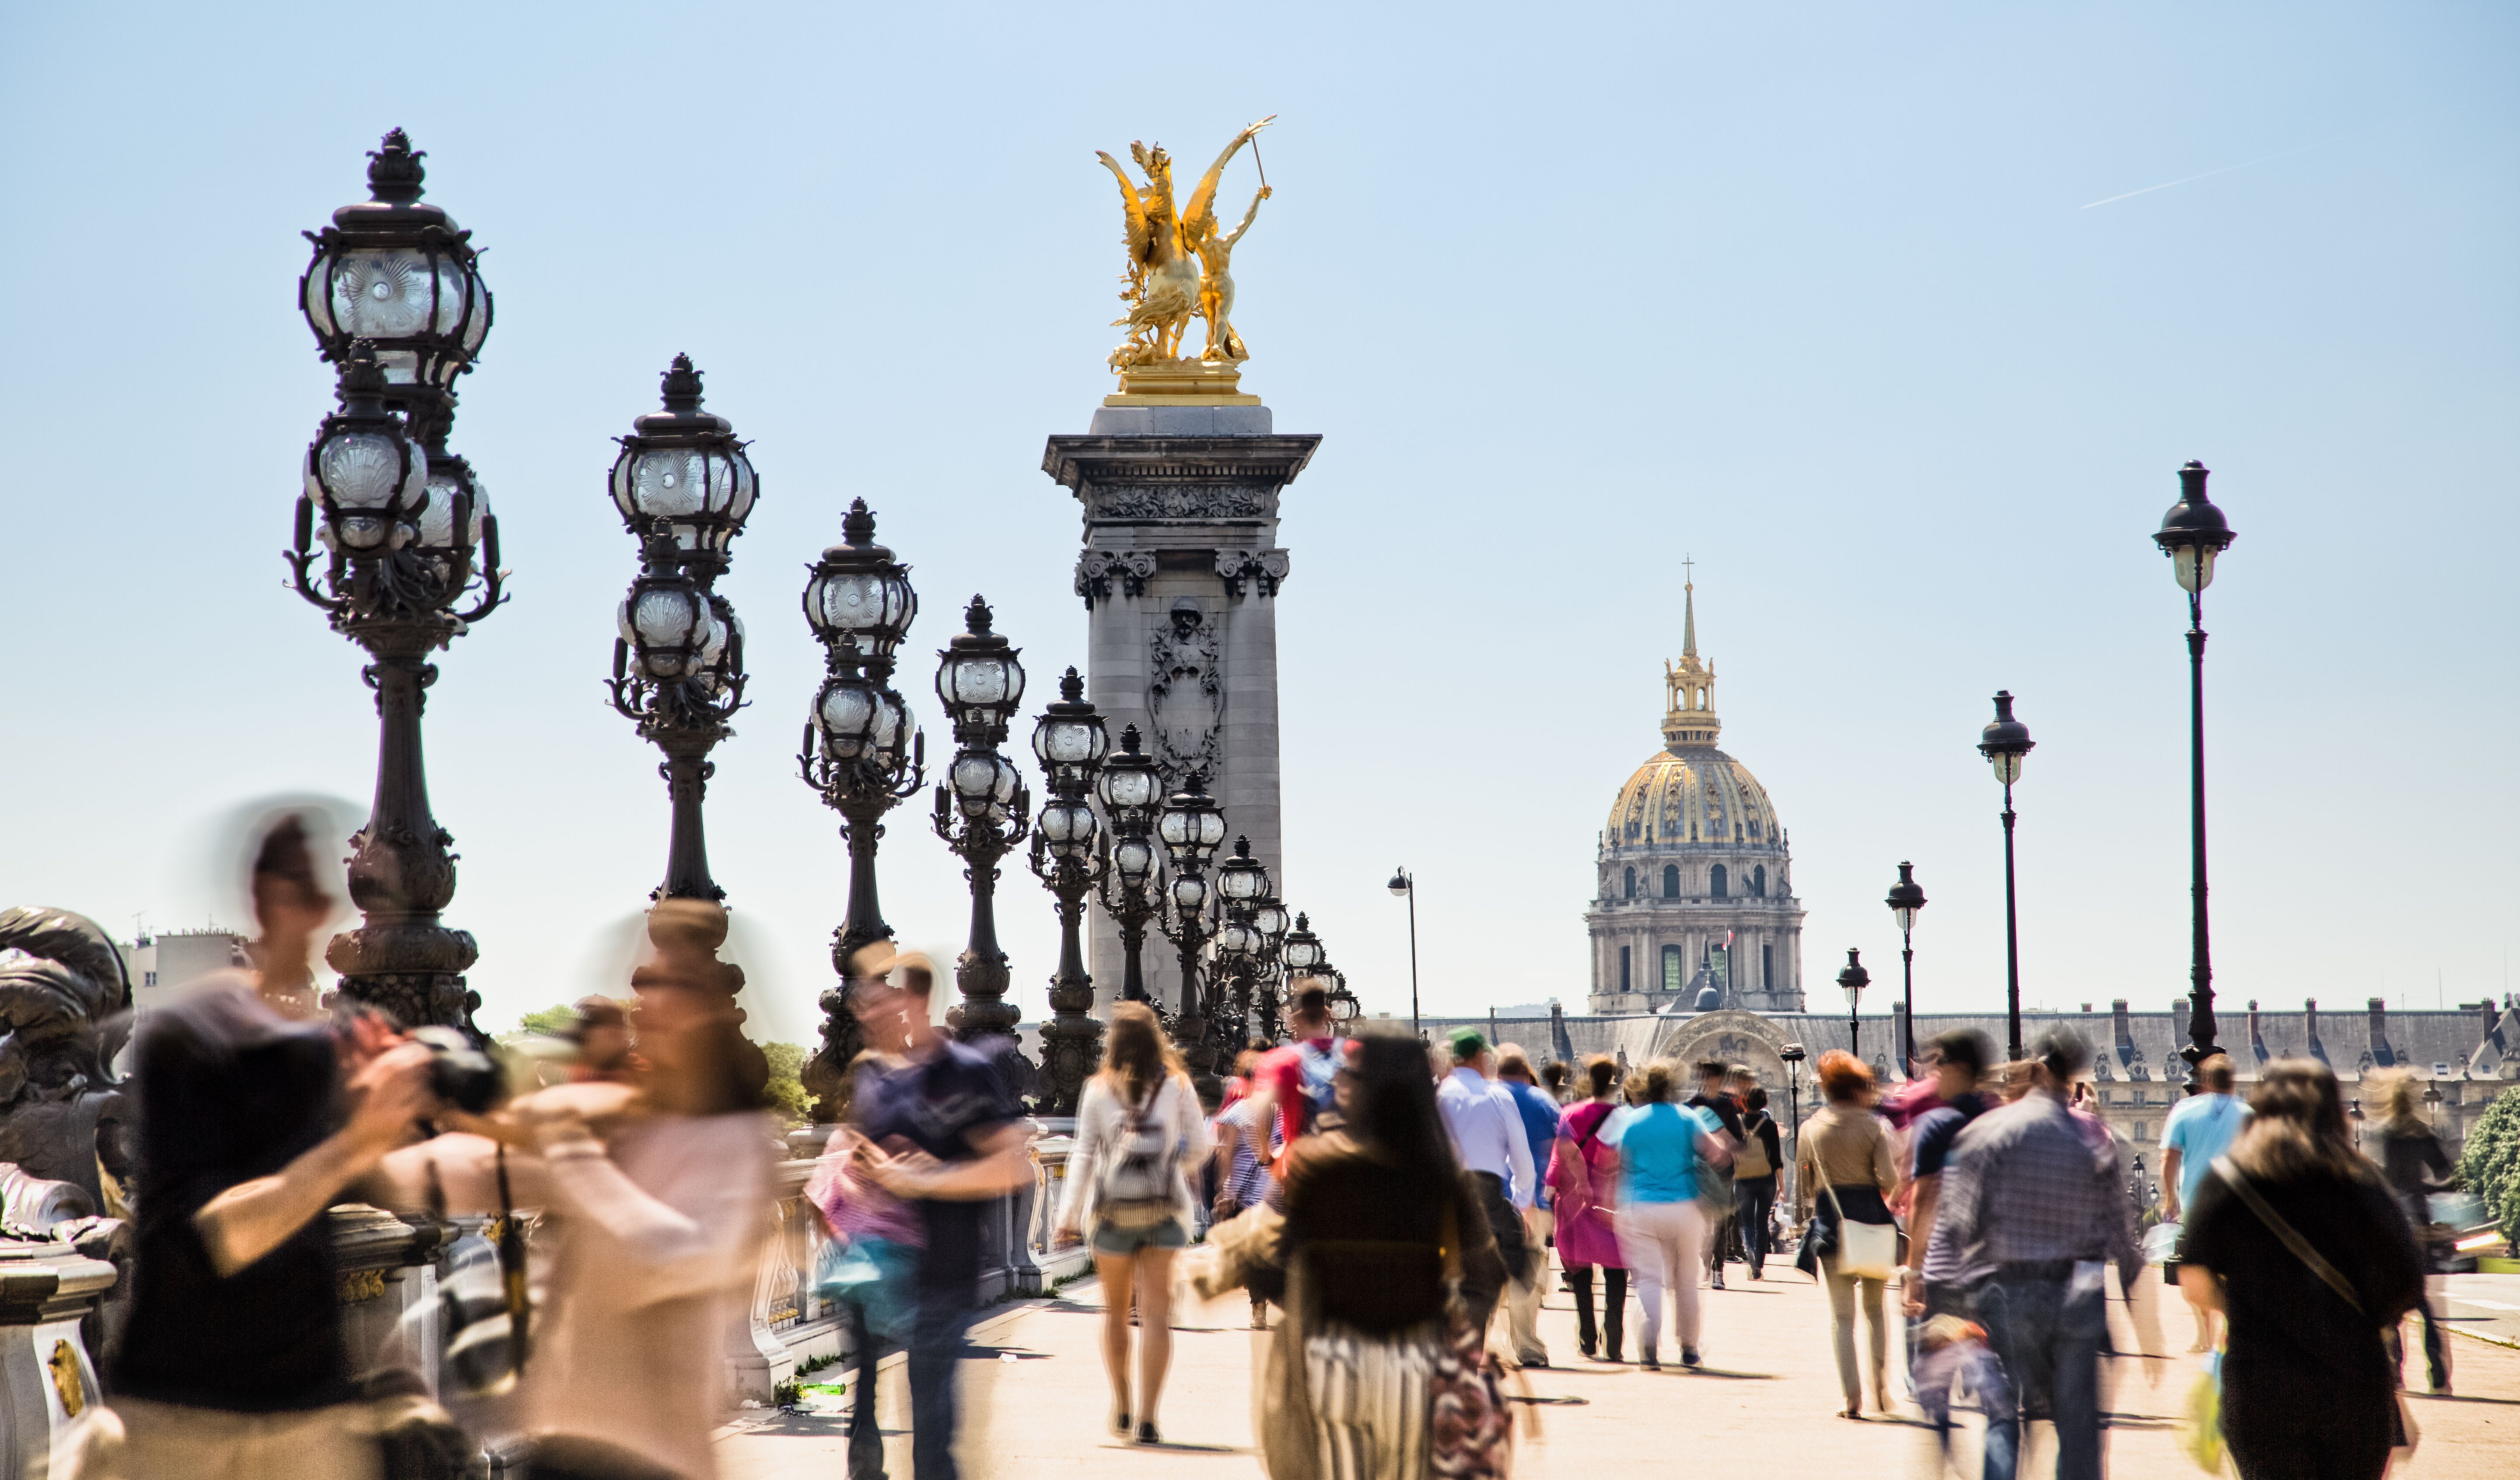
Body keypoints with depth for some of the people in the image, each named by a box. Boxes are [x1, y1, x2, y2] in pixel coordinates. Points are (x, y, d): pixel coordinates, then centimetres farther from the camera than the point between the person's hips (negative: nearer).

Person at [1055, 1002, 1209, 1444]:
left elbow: (1084, 1154, -3)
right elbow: (1198, 1146, 4)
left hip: (1113, 1209, 0)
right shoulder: (1177, 1085, -1)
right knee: (1155, 1313, -2)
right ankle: (1148, 1419, -9)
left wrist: (1068, 1214, -1)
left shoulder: (1099, 1089, -2)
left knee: (1115, 1311, 16)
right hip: (1165, 1208, 0)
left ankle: (1122, 1407, 21)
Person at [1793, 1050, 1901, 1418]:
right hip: (1871, 1211, 0)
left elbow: (1802, 1183, 7)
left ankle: (1852, 1397, -3)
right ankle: (1881, 1388, 12)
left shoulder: (1811, 1129, 1)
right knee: (1875, 1307, 16)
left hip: (1830, 1215, 0)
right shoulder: (1873, 1126, -4)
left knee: (1842, 1312, 3)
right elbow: (1890, 1180, -8)